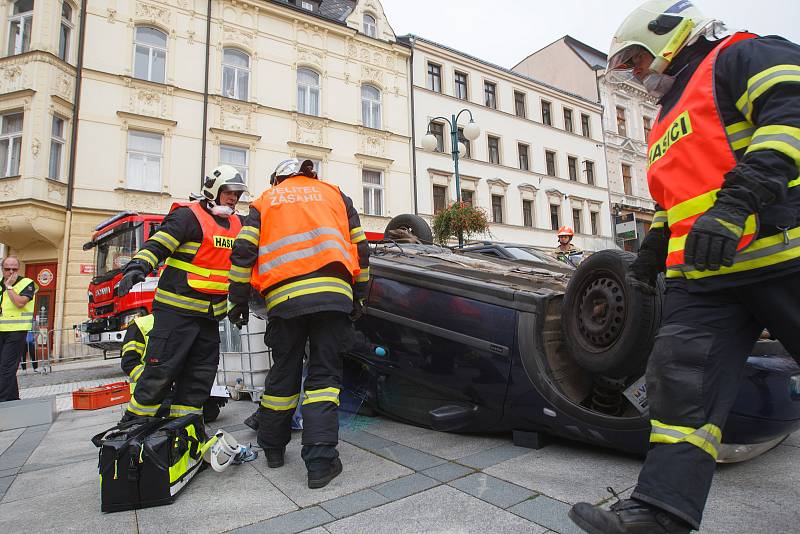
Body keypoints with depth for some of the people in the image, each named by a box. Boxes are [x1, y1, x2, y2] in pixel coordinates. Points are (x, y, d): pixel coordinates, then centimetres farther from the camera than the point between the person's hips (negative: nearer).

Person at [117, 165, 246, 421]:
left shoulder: (236, 225, 14)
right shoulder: (188, 216, -8)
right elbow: (157, 244, -16)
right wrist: (138, 267, -29)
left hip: (210, 313, 7)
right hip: (177, 309, -7)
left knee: (201, 374, 9)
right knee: (161, 368, -5)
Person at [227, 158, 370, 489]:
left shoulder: (266, 200, 23)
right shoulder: (335, 194, 23)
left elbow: (243, 251, 9)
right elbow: (360, 248, 17)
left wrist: (238, 301, 14)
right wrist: (359, 296, 21)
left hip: (283, 297, 1)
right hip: (332, 292, -1)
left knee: (283, 372, 14)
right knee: (324, 374, 2)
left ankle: (273, 448, 29)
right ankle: (320, 462, -4)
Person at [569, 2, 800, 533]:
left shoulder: (742, 56, 6)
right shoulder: (669, 122, 30)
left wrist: (738, 201, -26)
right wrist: (654, 248, 21)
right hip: (701, 274, 7)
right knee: (682, 381, -2)